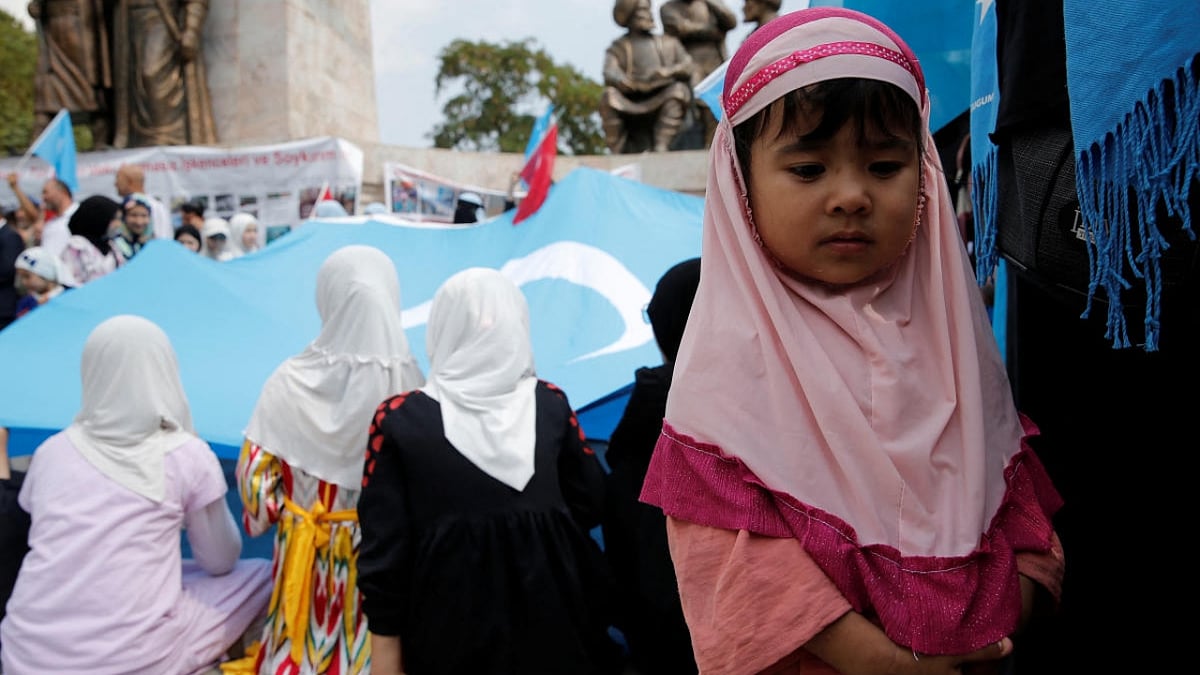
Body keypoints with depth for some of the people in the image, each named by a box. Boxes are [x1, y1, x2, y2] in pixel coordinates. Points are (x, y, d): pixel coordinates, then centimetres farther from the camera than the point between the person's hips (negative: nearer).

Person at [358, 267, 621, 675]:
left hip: (449, 616, -1)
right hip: (548, 611, 1)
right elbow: (589, 503, 3)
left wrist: (385, 642, -2)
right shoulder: (551, 404, -4)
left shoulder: (398, 418, -8)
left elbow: (384, 541, -9)